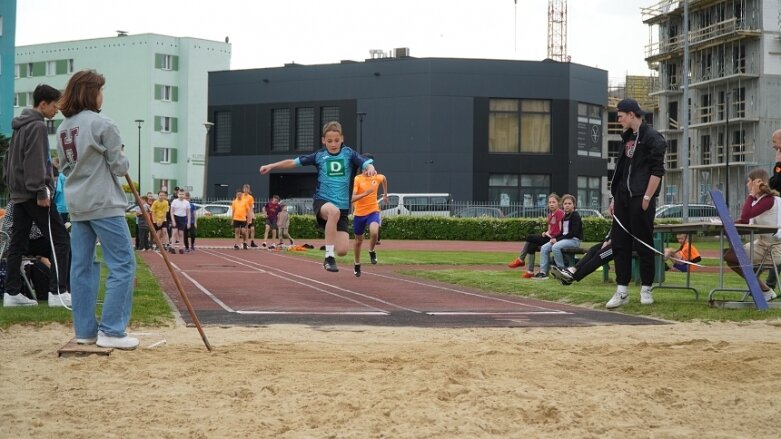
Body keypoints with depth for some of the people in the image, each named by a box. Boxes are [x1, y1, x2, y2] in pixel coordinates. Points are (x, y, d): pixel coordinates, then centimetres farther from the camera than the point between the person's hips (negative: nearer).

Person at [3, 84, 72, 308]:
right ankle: (59, 292, -14)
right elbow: (35, 162, -19)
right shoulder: (37, 126, -11)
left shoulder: (20, 126, 19)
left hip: (19, 194, 10)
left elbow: (11, 158, 23)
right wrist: (41, 192, -20)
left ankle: (12, 292, 7)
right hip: (33, 194, -10)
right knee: (60, 239, -8)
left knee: (17, 242, 9)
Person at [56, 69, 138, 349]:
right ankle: (111, 331, -6)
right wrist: (122, 161, 10)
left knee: (82, 266, 9)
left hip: (77, 205, 8)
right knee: (122, 264, -3)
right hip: (103, 204, -8)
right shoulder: (101, 124, -13)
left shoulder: (63, 129, 9)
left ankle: (85, 330, 13)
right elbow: (120, 167, -10)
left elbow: (65, 166, 16)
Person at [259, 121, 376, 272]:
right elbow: (294, 162, 11)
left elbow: (365, 163, -11)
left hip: (342, 206, 1)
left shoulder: (348, 153, 4)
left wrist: (370, 167, -34)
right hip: (322, 201, -1)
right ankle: (329, 257, -29)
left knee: (342, 250, -13)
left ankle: (331, 253, 27)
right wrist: (271, 166, 10)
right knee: (334, 211, -40)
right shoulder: (319, 156, 6)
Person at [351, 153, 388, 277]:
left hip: (373, 211, 1)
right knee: (358, 240, 13)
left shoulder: (377, 177, -2)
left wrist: (385, 194, 30)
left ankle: (372, 251, 3)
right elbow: (352, 198, -24)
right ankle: (357, 264, 36)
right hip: (359, 213, -1)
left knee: (374, 232, -28)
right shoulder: (357, 180, -14)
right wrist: (366, 193, -35)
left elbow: (384, 179, 25)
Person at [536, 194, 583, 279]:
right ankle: (543, 272, -6)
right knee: (544, 248, -4)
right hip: (565, 239, 9)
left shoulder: (575, 216, -10)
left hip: (574, 240, -9)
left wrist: (558, 239, -18)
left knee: (555, 247, -33)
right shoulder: (564, 216, 15)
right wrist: (554, 238, -3)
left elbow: (573, 233, -18)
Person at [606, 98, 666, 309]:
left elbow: (657, 171, -13)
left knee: (643, 244, -1)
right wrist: (614, 198, 17)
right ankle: (622, 291, 7)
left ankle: (646, 289, 8)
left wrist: (647, 198, -16)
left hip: (641, 199, -8)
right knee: (619, 243, 4)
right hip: (623, 197, 8)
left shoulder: (652, 137, -8)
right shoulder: (627, 137, 17)